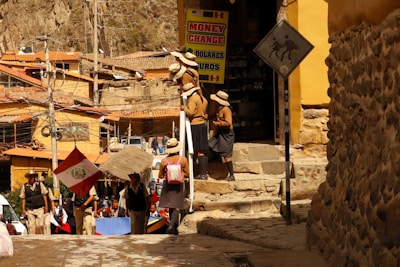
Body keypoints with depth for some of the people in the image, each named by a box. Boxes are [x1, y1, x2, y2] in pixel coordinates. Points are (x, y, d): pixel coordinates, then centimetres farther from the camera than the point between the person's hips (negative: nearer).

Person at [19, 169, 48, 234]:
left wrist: (46, 206, 4)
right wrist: (23, 209, 4)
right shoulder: (24, 186, 5)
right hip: (30, 210, 0)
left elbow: (44, 195, 9)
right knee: (31, 226, -3)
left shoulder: (40, 184, 6)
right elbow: (23, 198, 8)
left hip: (39, 209, 0)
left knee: (39, 225, -6)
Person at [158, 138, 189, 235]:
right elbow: (187, 174, 0)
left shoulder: (164, 160, -5)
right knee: (176, 207, -3)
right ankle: (171, 226, -21)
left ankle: (174, 227, 22)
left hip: (167, 185, 2)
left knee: (171, 207, 14)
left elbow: (160, 175, 3)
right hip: (178, 186, -2)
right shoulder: (183, 159, -7)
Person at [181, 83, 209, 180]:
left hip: (195, 125, -9)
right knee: (203, 151, 10)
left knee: (199, 151, -9)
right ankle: (204, 172, 14)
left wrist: (184, 108, -4)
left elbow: (190, 113, -19)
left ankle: (202, 174, -10)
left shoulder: (192, 99, -11)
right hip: (203, 124, 9)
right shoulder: (202, 98, 15)